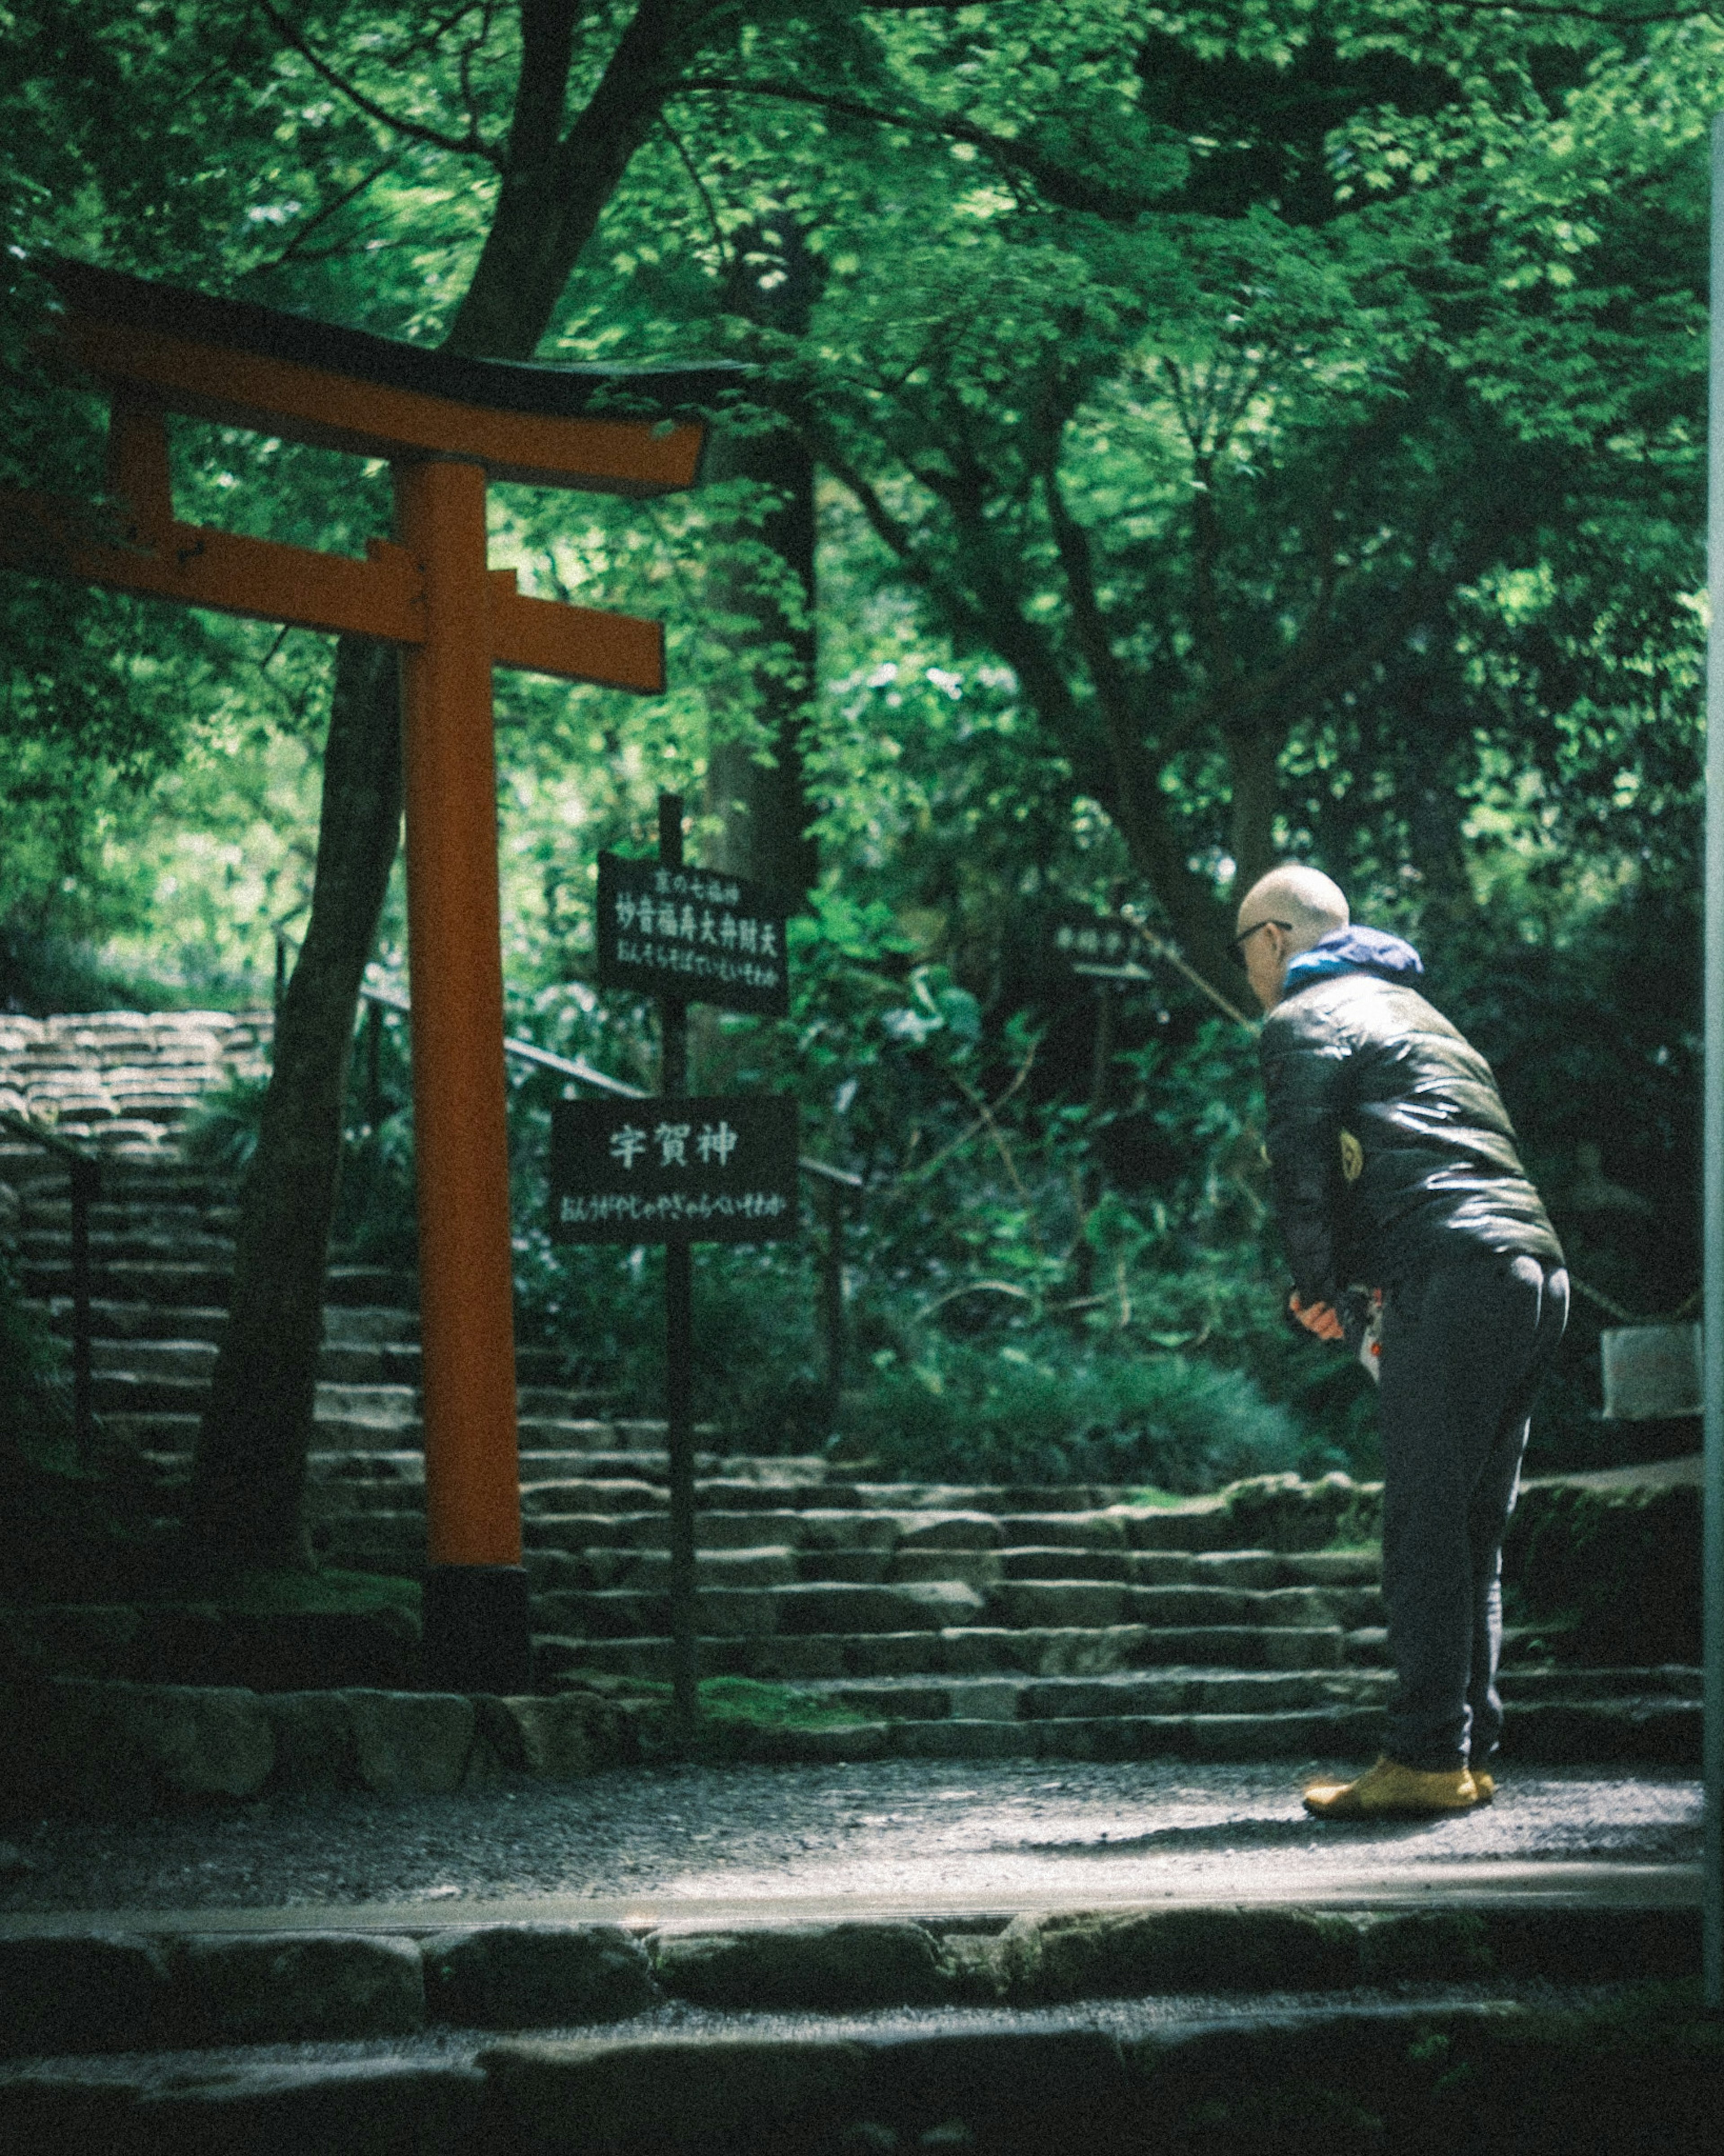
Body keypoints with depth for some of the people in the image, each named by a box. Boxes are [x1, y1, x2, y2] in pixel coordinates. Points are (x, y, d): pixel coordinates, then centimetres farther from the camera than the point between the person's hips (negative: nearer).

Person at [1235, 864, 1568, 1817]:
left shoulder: (1304, 1022, 4)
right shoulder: (1417, 1013, 32)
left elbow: (1303, 1170, -6)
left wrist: (1319, 1291, 8)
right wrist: (1359, 1281, 22)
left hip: (1452, 1275, -9)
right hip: (1539, 1272, 9)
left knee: (1425, 1530, -9)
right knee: (1474, 1532, 11)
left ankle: (1427, 1761, -13)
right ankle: (1469, 1754, 10)